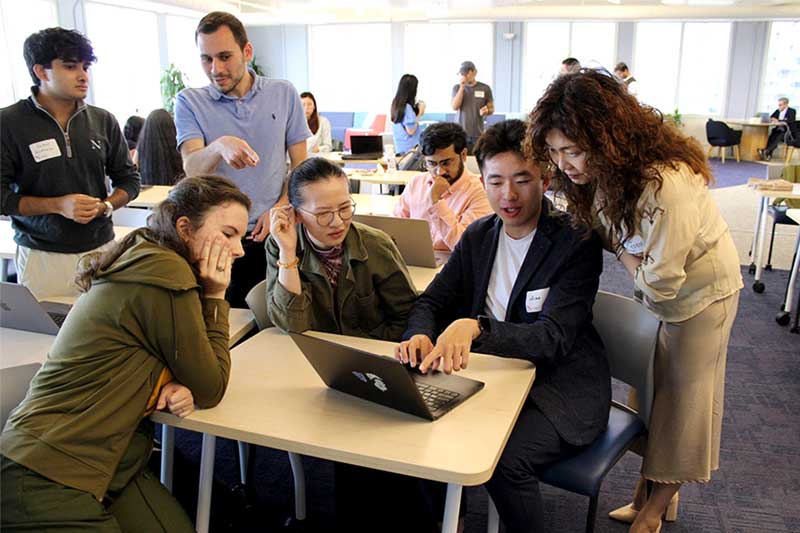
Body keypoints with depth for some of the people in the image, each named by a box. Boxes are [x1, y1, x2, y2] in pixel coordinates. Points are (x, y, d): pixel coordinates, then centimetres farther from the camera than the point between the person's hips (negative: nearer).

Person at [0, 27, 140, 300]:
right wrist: (57, 205, -16)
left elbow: (128, 179, 11)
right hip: (41, 255, -2)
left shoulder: (103, 121, 6)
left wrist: (106, 206, -8)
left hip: (102, 247, 3)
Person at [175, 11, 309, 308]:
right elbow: (192, 169, -15)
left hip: (271, 235, 1)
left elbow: (300, 165, 5)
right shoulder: (189, 102, -1)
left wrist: (280, 208, -10)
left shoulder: (284, 94, 3)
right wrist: (219, 146, -36)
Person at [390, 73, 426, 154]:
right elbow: (411, 131, -18)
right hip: (410, 148, -9)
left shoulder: (396, 104, 5)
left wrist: (415, 109, 9)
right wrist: (419, 113, -10)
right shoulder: (407, 107, -20)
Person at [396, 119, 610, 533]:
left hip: (560, 388, -5)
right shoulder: (479, 235, 4)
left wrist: (475, 328, -42)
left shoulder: (577, 243, -14)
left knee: (504, 460, -30)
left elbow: (553, 338, -24)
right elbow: (431, 301, 3)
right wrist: (420, 335, -23)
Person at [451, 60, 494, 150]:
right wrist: (462, 87, -12)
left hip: (478, 134, 0)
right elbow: (455, 107, -8)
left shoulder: (485, 88, 3)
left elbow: (491, 108, 11)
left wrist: (487, 111, -13)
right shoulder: (457, 88, 5)